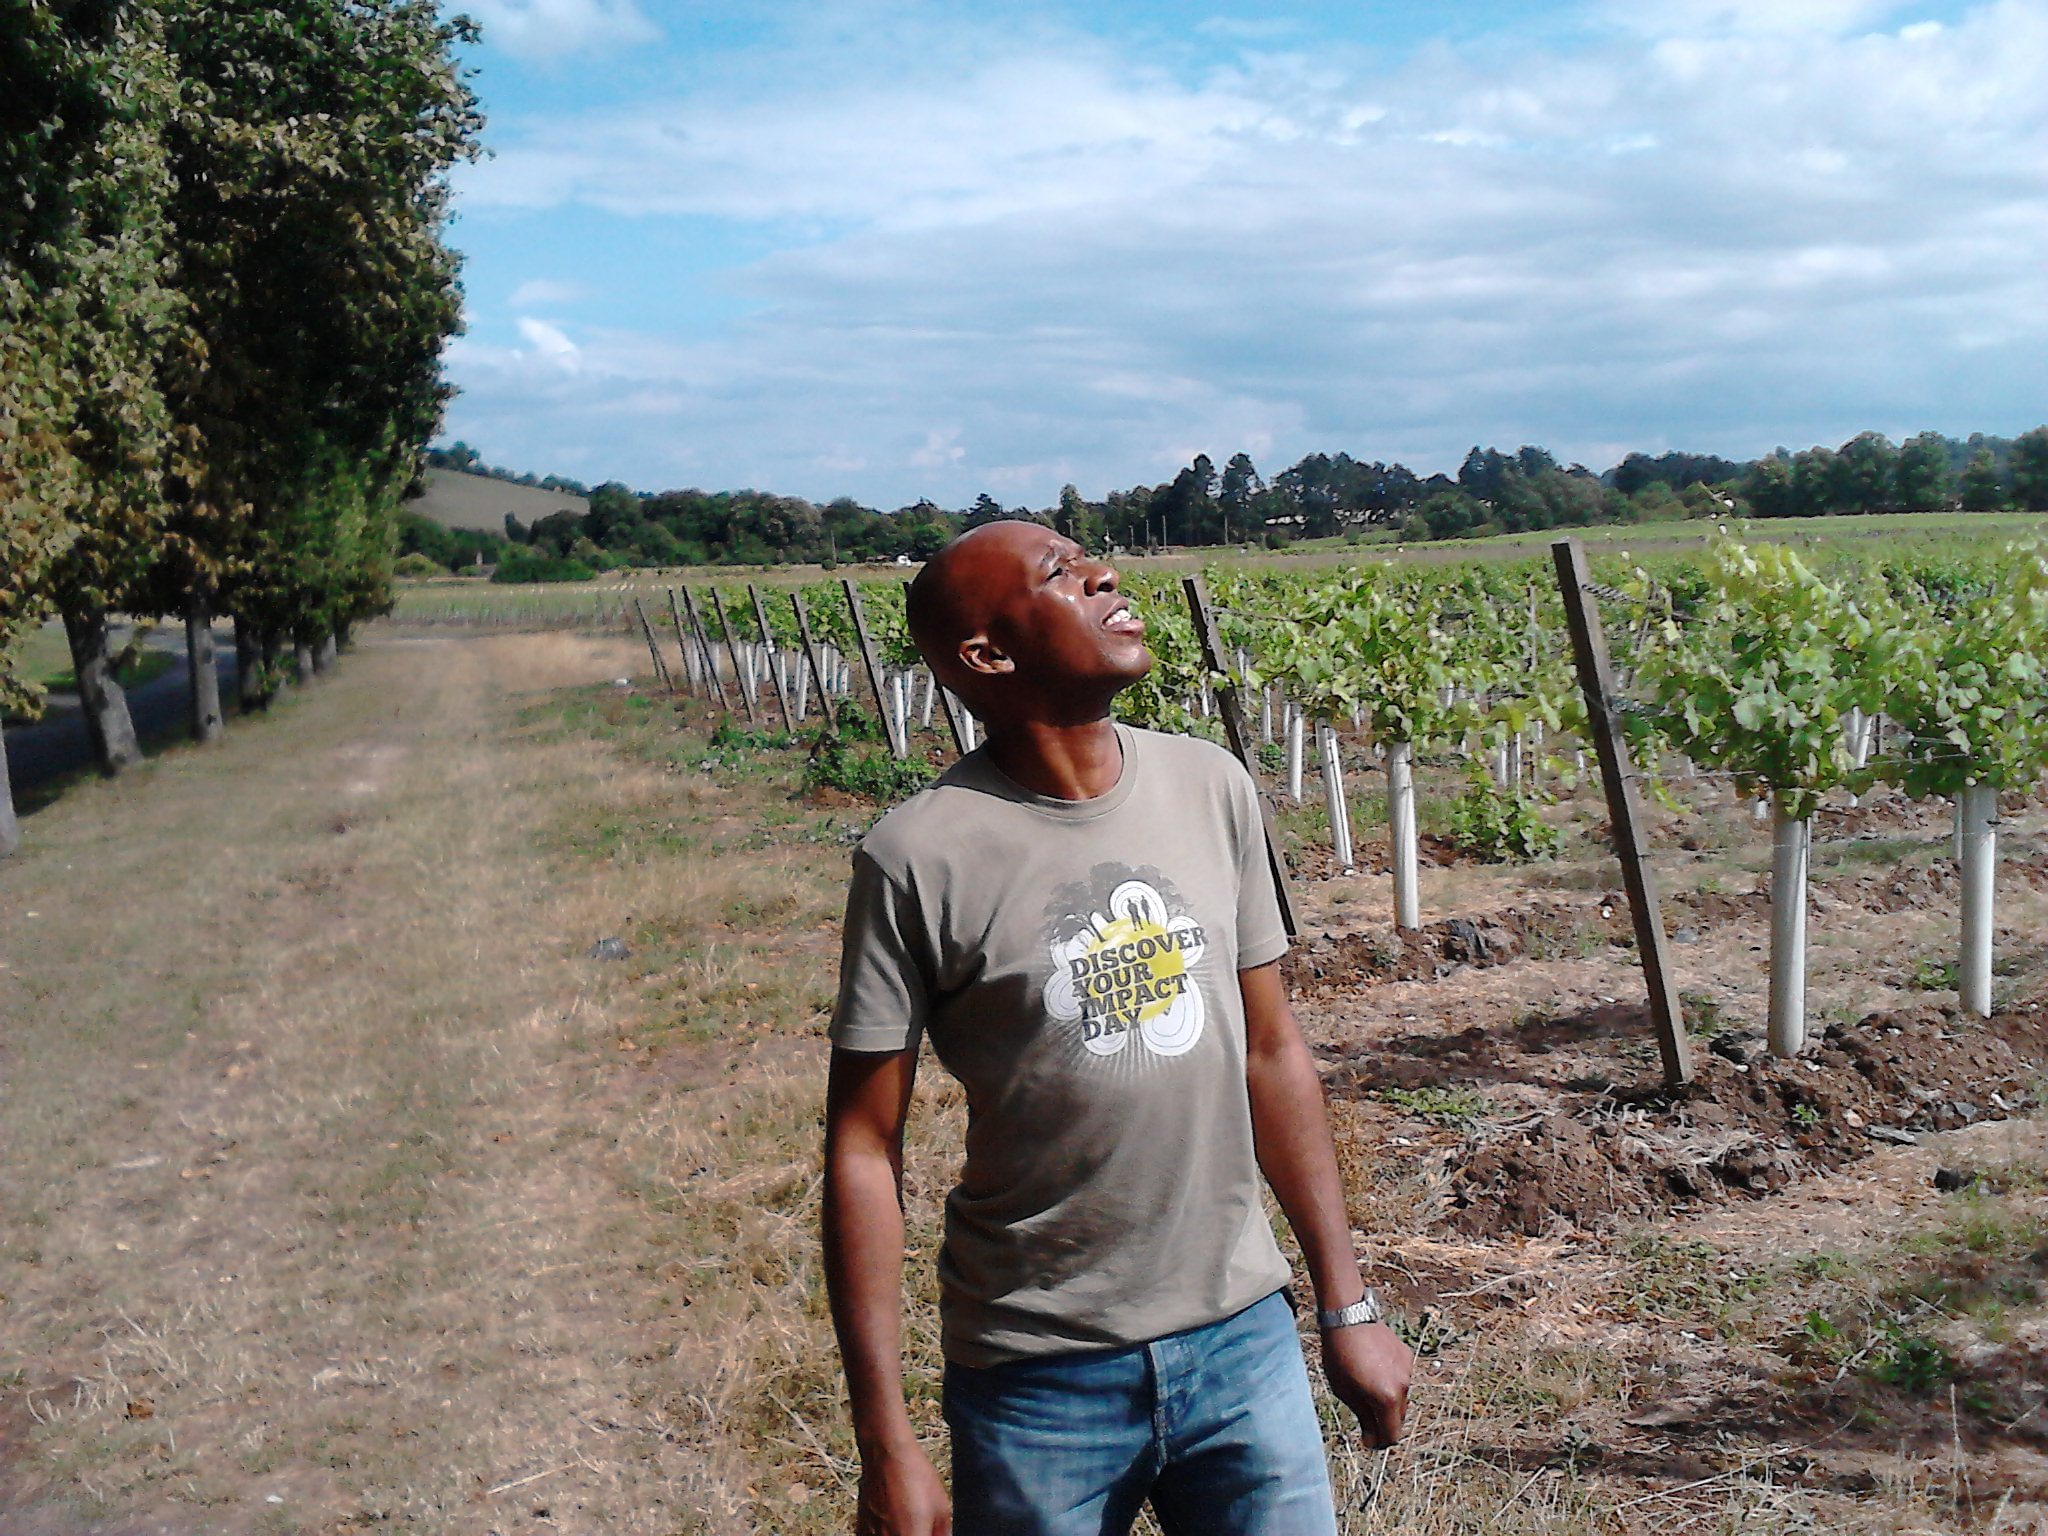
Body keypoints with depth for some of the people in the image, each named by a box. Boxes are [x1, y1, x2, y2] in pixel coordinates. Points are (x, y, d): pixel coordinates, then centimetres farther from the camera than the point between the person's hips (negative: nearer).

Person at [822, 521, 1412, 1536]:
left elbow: (1272, 1053, 7)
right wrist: (885, 1442, -9)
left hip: (1244, 1336, 4)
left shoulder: (1213, 788, 0)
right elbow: (864, 1151, -10)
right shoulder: (922, 857, -14)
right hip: (1042, 1377, -3)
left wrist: (1347, 1305, 10)